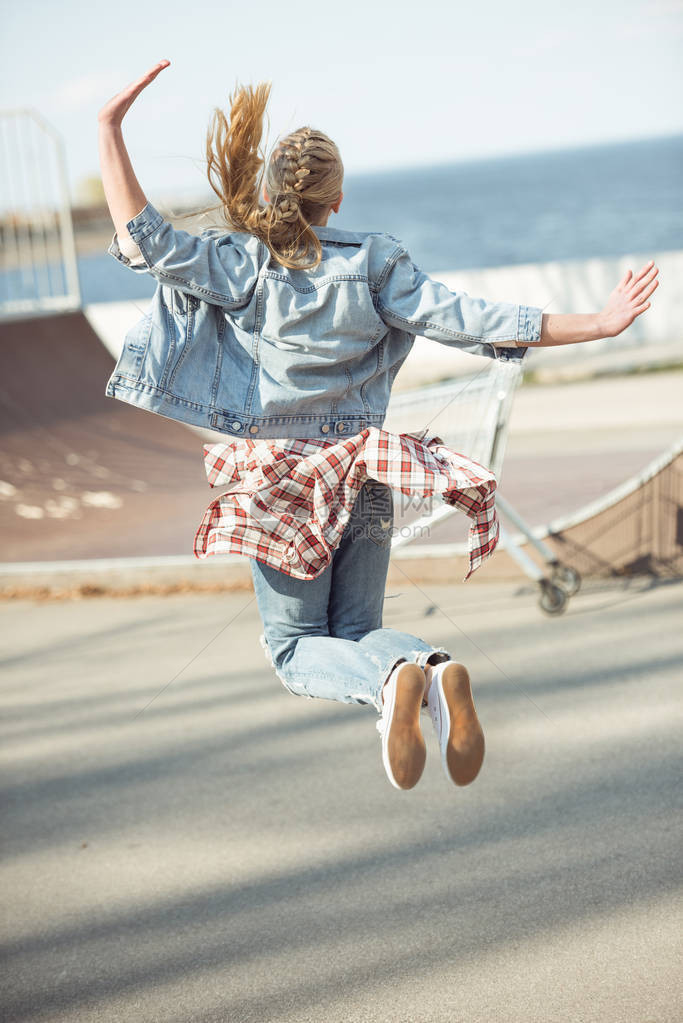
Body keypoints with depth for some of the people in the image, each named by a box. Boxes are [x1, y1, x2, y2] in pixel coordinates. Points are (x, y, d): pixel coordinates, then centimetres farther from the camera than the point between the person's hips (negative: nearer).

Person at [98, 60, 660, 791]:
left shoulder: (243, 264, -9)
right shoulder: (374, 262, -4)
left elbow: (145, 240, -15)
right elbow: (468, 322, -9)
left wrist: (110, 126, -10)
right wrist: (600, 324, -6)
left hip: (282, 478, -2)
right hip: (364, 475, 3)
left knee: (295, 647, 9)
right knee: (357, 629, 16)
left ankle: (394, 679, -24)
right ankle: (438, 672, -19)